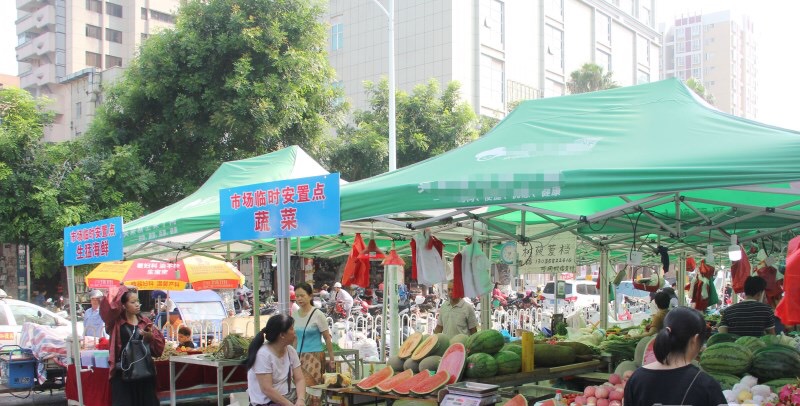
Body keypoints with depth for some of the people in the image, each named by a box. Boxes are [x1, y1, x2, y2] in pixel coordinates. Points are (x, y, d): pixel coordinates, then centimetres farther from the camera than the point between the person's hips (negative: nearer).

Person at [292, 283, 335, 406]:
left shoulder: (318, 314, -10)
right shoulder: (294, 314, 5)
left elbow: (327, 338, -5)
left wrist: (331, 359, -3)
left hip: (315, 356, -5)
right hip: (300, 356, 5)